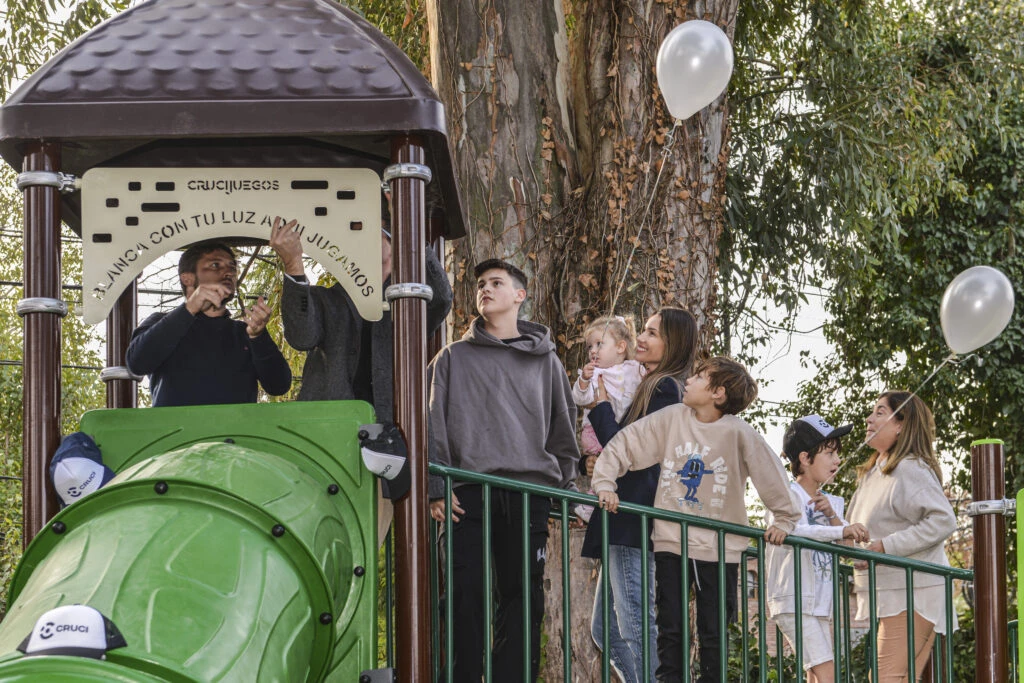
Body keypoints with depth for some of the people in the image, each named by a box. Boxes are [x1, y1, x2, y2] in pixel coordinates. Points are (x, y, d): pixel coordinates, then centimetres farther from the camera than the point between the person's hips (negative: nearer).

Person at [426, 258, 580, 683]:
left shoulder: (545, 361, 16)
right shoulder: (455, 357, 11)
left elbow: (563, 427, 18)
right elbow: (435, 424, 4)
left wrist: (566, 489, 9)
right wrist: (437, 487, -6)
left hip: (529, 491, 2)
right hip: (470, 494, -2)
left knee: (523, 599, 1)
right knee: (467, 596, -6)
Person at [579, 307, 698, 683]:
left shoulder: (664, 390, -10)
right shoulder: (652, 388, 21)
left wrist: (601, 407, -4)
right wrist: (592, 461, 4)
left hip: (635, 522, -11)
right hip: (626, 524, 11)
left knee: (636, 624, -10)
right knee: (605, 629, 13)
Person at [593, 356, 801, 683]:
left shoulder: (738, 433, -11)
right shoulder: (671, 418, -2)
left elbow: (771, 475, -6)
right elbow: (623, 445, 2)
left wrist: (784, 520, -2)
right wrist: (605, 483, -7)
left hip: (719, 547, -2)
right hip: (671, 542, 2)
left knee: (714, 635, 4)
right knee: (671, 630, 2)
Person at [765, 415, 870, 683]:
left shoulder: (832, 502, 17)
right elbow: (788, 532, -30)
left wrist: (832, 516, -6)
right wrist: (841, 530, -39)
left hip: (822, 601, 8)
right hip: (794, 601, -8)